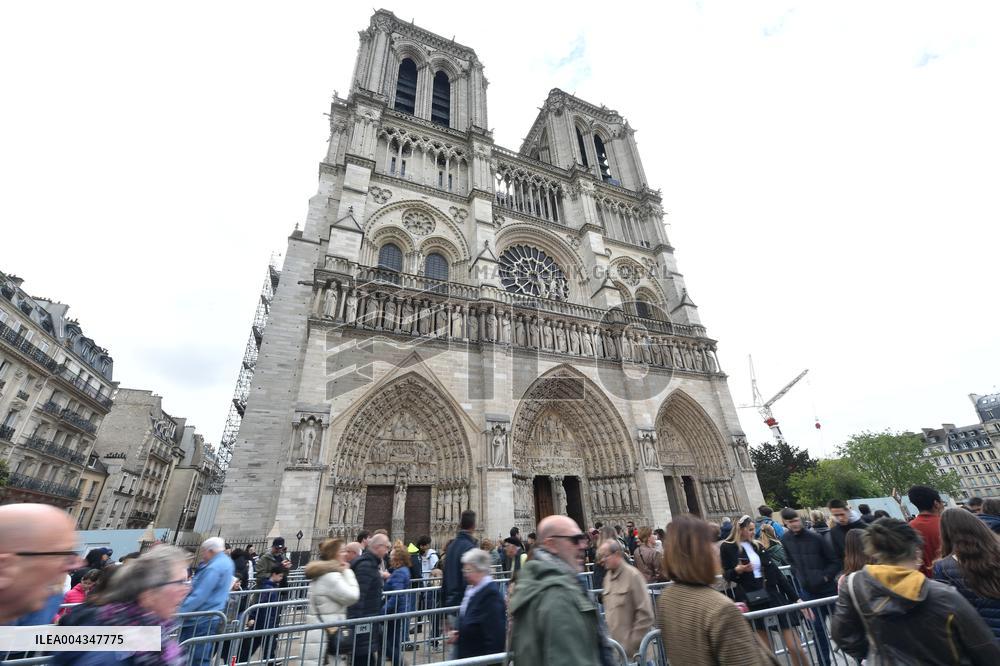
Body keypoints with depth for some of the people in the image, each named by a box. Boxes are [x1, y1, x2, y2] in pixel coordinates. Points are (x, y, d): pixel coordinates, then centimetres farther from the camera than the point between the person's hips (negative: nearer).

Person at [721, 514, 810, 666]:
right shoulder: (727, 548, -6)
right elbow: (727, 575, -3)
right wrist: (738, 570, -24)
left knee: (795, 647, 4)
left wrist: (795, 597, 5)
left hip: (773, 595, 4)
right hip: (752, 601, -4)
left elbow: (775, 572, 8)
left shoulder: (757, 545, 9)